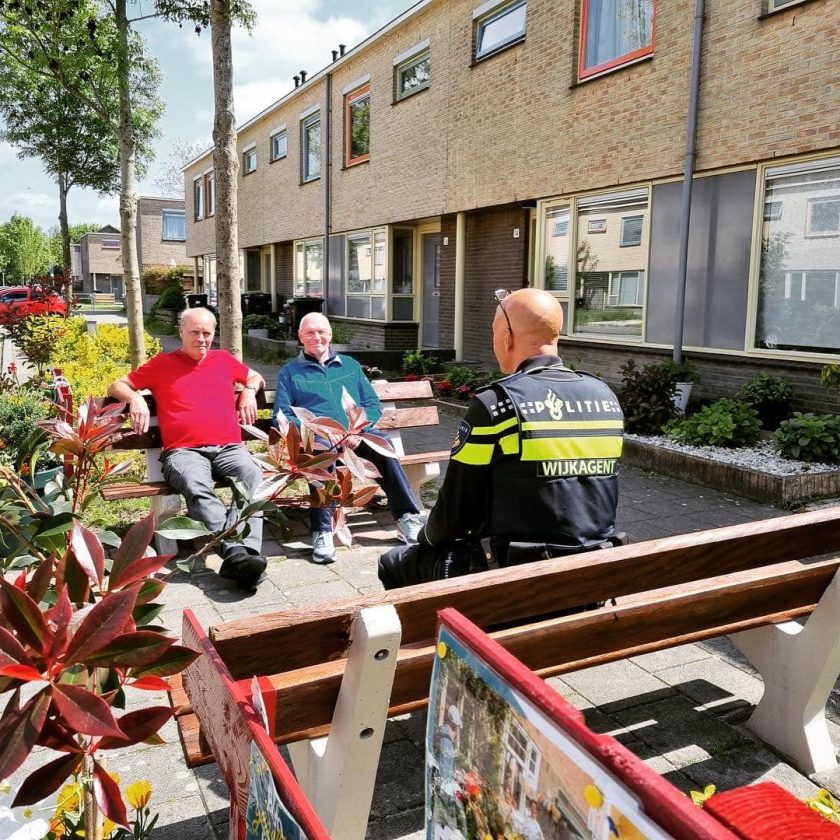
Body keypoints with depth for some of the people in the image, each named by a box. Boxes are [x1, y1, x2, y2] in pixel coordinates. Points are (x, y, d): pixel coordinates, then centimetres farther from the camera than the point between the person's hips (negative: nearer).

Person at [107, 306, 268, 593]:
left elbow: (256, 377, 42)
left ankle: (246, 553, -49)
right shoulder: (162, 364, 21)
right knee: (197, 488, -38)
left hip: (229, 448, 2)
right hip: (184, 452, -2)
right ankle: (235, 553, -53)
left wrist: (249, 391, 18)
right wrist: (135, 398, 2)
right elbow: (116, 386, 24)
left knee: (252, 476, -35)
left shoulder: (224, 359, 27)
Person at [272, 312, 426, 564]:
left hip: (356, 436, 2)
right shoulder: (290, 372, 16)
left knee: (382, 443, -31)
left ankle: (407, 516, -28)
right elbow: (281, 416, 5)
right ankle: (322, 532, -39)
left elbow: (373, 404, 15)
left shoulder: (350, 365, 23)